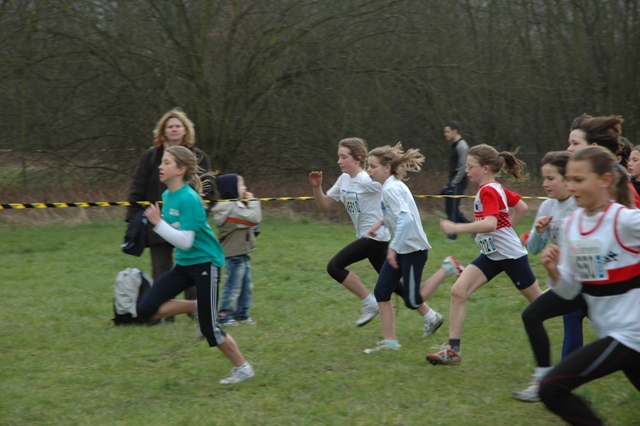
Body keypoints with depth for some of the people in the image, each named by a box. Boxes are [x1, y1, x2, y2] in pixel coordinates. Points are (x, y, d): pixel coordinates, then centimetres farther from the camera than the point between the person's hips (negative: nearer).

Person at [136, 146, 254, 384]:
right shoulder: (167, 195, 4)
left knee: (209, 329, -4)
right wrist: (157, 222, 3)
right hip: (183, 265, 8)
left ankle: (243, 368, 15)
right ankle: (196, 308, 12)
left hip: (205, 263, -8)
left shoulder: (188, 199, -22)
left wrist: (158, 223, -25)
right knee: (146, 309, -5)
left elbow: (185, 241, -25)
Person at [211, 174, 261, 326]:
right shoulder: (233, 208, -18)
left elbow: (254, 219, 14)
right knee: (233, 287, -3)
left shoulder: (235, 205, 13)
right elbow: (254, 218, -21)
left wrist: (250, 202, 5)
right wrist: (253, 201, -9)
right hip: (234, 255, -10)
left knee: (246, 285, 15)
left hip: (241, 254, 10)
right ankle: (224, 315, 4)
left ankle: (242, 314, 22)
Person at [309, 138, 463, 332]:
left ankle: (369, 302, -2)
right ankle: (431, 317, 21)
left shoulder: (367, 181, -18)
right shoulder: (344, 180, 7)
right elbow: (324, 205, 11)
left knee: (335, 266, -14)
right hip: (367, 236, 9)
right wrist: (317, 187, -5)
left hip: (376, 236, -9)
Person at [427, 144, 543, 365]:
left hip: (511, 255, -9)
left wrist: (456, 228, -33)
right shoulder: (496, 189, 7)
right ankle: (453, 349, -7)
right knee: (458, 291, -7)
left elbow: (490, 223, -36)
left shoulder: (488, 191, -21)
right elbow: (522, 207, 18)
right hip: (491, 255, 9)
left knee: (538, 300, 8)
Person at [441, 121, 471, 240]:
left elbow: (463, 167, -18)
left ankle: (452, 235, 1)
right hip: (453, 182, 10)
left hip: (458, 183, -10)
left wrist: (454, 183, -17)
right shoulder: (454, 145, 16)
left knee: (453, 209, -6)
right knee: (450, 209, 10)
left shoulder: (461, 146, -13)